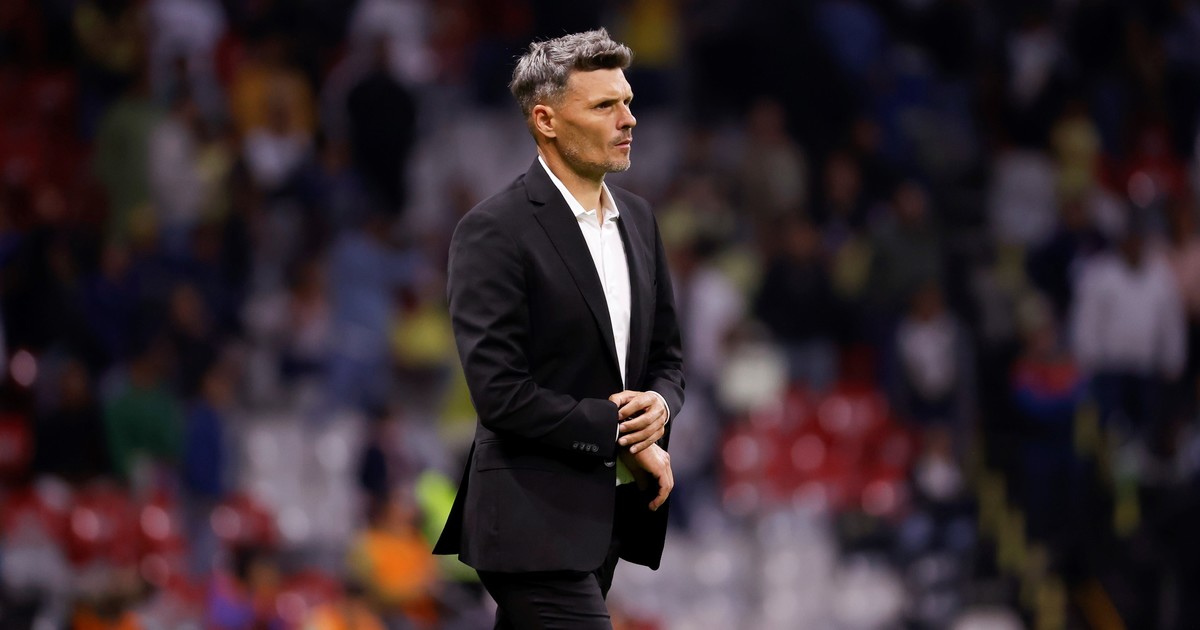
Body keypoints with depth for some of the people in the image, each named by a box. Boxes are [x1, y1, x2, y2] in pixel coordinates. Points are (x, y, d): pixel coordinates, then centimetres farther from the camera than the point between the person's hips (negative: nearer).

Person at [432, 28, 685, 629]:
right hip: (536, 521, -8)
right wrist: (621, 434, -12)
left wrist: (658, 405, -4)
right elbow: (500, 392, -18)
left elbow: (665, 354, 20)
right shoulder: (494, 231, -12)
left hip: (607, 512, 8)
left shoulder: (636, 218, 12)